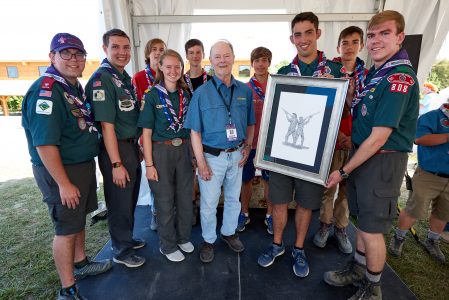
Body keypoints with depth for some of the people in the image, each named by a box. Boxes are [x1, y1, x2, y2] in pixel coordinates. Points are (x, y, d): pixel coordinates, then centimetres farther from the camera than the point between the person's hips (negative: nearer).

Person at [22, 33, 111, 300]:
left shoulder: (76, 86, 8)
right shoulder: (46, 91, -20)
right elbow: (44, 144, -24)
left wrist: (87, 168, 16)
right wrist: (64, 184, -22)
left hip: (85, 165, 9)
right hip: (60, 170, -8)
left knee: (79, 218, 22)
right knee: (66, 229, 4)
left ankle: (80, 264, 43)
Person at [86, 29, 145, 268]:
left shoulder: (125, 77, 11)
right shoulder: (102, 79, -16)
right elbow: (106, 125, -20)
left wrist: (138, 147, 15)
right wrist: (116, 164, -21)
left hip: (132, 147, 9)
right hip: (115, 150, -8)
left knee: (130, 199, 21)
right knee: (119, 203, 7)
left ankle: (126, 239, 42)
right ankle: (121, 251, 28)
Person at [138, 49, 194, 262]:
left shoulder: (186, 94, 6)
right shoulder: (152, 95, -5)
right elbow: (146, 133, -7)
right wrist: (149, 164, -10)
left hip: (184, 150, 4)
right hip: (161, 151, -4)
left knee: (186, 198, 13)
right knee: (165, 201, 9)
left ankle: (183, 237, 36)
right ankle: (168, 246, 29)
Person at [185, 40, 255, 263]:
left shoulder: (245, 91, 1)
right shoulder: (202, 92, -8)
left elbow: (250, 124, 11)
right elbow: (195, 131, -8)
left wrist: (247, 147, -2)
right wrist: (201, 163, -12)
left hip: (237, 155, 3)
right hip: (212, 156, -3)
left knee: (233, 198, 19)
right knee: (208, 203, 9)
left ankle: (229, 232, 43)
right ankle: (208, 240, 33)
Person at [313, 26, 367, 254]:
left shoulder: (367, 76, 9)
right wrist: (340, 136, -14)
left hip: (356, 140, 3)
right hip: (332, 138, -3)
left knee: (348, 187, 10)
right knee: (328, 186, 6)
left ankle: (341, 228, 27)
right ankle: (325, 225, 25)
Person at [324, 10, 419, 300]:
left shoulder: (399, 77, -19)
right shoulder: (376, 73, 10)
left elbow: (379, 137, -22)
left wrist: (343, 171, -15)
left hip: (383, 162, -8)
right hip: (364, 155, 9)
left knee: (372, 229, 5)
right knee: (364, 220, 20)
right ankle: (358, 270, 39)